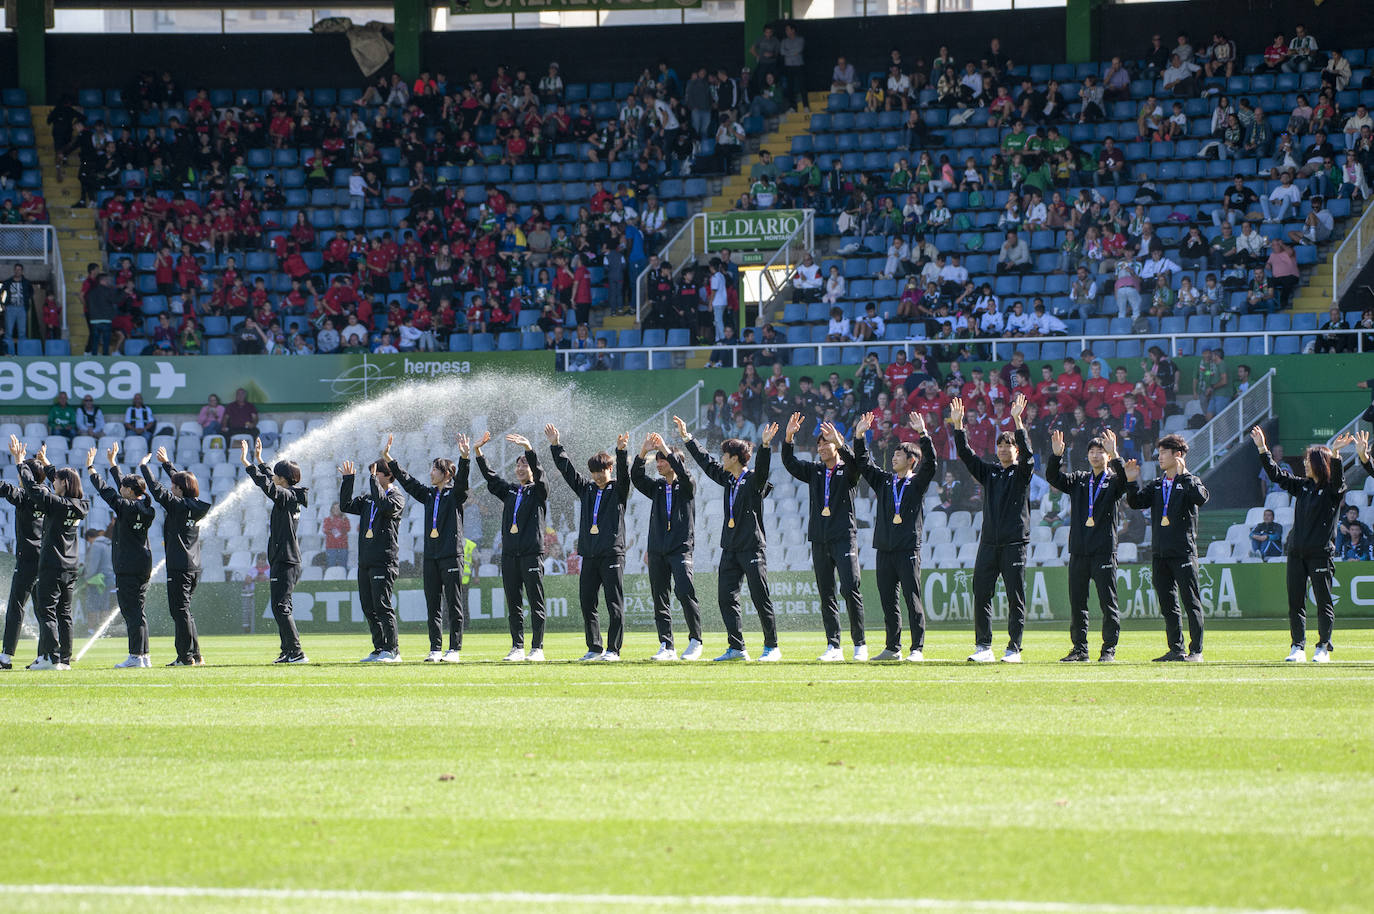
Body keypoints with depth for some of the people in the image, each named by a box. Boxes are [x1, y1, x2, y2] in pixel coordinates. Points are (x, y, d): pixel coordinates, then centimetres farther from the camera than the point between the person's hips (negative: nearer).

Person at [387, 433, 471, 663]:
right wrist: (388, 459, 17)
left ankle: (454, 649, -2)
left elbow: (462, 479, -18)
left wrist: (465, 458, -35)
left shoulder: (455, 494, 0)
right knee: (433, 606, 5)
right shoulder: (429, 495, 16)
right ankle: (435, 649, 8)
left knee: (454, 605, -3)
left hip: (451, 555, -6)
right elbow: (406, 481, 19)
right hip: (430, 556, 6)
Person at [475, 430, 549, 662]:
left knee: (536, 602, -4)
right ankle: (517, 648, 8)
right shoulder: (509, 492, 18)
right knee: (513, 604, 5)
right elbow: (489, 476, 10)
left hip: (532, 553, -5)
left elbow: (538, 473, -13)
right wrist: (478, 452, -2)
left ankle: (537, 648, -3)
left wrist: (529, 449, -28)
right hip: (509, 553, 5)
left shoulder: (538, 492, 5)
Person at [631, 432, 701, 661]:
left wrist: (665, 449, -17)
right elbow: (636, 477, 2)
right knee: (660, 598, 2)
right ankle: (666, 646, 4)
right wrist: (643, 452, -10)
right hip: (657, 550, 5)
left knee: (685, 592, -16)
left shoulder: (687, 486, 5)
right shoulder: (656, 488, 16)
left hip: (681, 548, -5)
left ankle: (695, 641, -5)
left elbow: (683, 473, -16)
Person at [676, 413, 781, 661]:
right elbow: (706, 461, 24)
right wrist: (686, 438, 29)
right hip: (730, 547, 8)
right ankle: (736, 647, 4)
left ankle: (772, 647, 2)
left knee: (760, 598, -5)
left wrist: (765, 445, -42)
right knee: (726, 597, 2)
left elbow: (762, 467, -26)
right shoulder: (727, 479, 14)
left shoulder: (754, 480, -6)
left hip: (752, 547, -8)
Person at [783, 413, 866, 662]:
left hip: (844, 536, -5)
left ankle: (860, 644, -6)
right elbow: (790, 463, 6)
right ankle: (833, 646, 6)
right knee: (826, 594, 4)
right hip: (819, 539, 5)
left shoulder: (847, 471, 3)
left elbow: (856, 463, -19)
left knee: (850, 588, -13)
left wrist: (839, 442, -32)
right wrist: (788, 438, -8)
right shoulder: (814, 471, 16)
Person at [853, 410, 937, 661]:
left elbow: (930, 462, -12)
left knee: (913, 600, -7)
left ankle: (917, 648, -7)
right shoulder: (884, 481, 17)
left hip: (908, 549, -6)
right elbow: (863, 463, 18)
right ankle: (893, 648, 15)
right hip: (885, 550, 6)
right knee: (888, 601, 8)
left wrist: (923, 434, -20)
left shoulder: (917, 483, 3)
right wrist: (859, 436, 10)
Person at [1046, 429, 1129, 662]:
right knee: (1077, 602, 5)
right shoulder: (1078, 480, 15)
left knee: (1108, 601, -4)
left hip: (1104, 551, -4)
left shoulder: (1113, 481, 4)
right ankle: (1079, 648, 12)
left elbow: (1125, 480, -17)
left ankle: (1109, 649, 1)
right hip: (1078, 551, 4)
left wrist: (1115, 455, -30)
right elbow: (1054, 478, 4)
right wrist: (1056, 455, -13)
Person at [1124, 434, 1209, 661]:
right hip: (1160, 553, 7)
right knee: (1167, 604, 8)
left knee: (1191, 602, -5)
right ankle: (1176, 649, 14)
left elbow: (1201, 498, -21)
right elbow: (1136, 502, 10)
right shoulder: (1157, 485, 17)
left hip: (1183, 552, -7)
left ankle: (1196, 650, -4)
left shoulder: (1189, 482, -1)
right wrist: (1132, 482, -3)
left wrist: (1184, 475, -22)